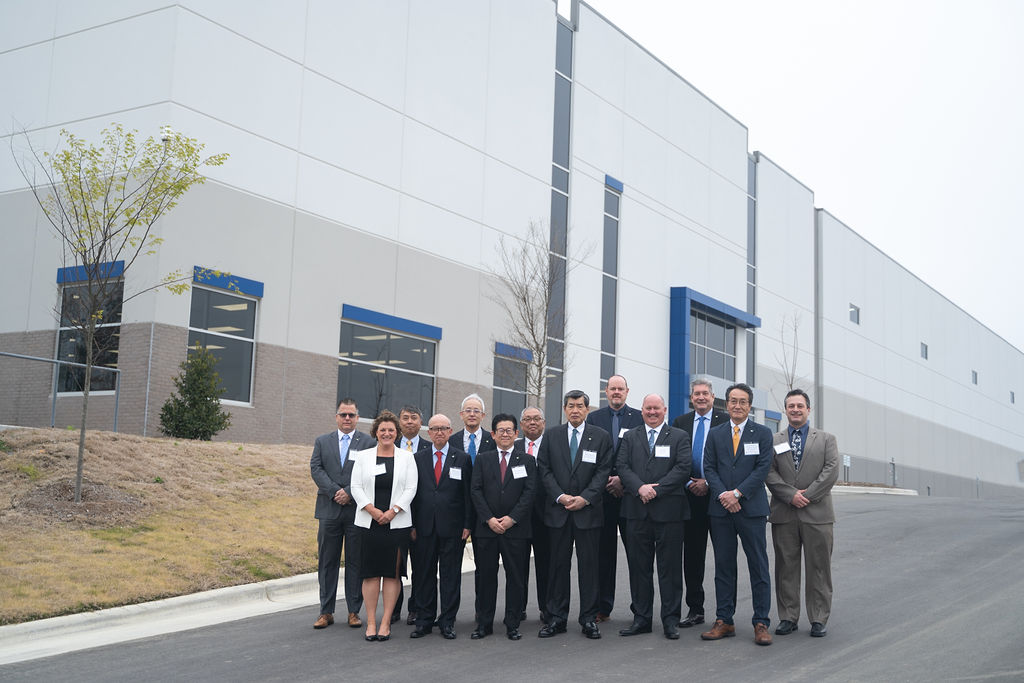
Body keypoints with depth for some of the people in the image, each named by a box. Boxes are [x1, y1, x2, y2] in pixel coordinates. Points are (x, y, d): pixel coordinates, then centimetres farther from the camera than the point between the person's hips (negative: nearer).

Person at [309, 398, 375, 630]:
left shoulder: (368, 443, 4)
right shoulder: (322, 442, 11)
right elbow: (316, 469, 0)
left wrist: (349, 492, -15)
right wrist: (334, 492, -13)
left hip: (357, 510, -2)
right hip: (329, 511, 2)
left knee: (355, 562, 3)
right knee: (327, 562, 6)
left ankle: (354, 611, 11)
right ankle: (326, 611, 13)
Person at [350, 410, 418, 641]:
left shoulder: (406, 457, 7)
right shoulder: (363, 456, 9)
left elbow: (410, 488, 1)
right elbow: (356, 487, 3)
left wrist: (392, 511, -11)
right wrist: (372, 510, -11)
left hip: (397, 523, 0)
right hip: (369, 522, 0)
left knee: (392, 572, -1)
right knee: (371, 572, 0)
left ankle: (385, 623, 5)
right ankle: (371, 622, 6)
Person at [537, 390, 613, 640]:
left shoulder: (601, 437, 4)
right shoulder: (551, 435, 8)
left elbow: (603, 471, -2)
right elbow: (544, 469, 4)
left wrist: (585, 498, -12)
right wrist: (560, 496, -9)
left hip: (588, 510, -1)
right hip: (558, 510, 1)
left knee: (588, 564, 2)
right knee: (558, 564, 5)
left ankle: (589, 619, 10)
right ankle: (556, 618, 11)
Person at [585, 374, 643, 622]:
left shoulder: (639, 418, 5)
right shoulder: (594, 418, 10)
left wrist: (624, 479, -9)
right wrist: (605, 481, -5)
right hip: (602, 491, 1)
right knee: (604, 550, 5)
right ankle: (603, 607, 11)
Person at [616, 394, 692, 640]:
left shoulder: (679, 437, 7)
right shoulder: (630, 437, 14)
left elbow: (683, 468, -5)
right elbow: (623, 467, 4)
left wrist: (656, 489, -13)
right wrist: (640, 487, -14)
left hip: (669, 511, -2)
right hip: (637, 511, 2)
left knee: (670, 567, 1)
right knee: (639, 566, 6)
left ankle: (671, 620, 9)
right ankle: (641, 618, 15)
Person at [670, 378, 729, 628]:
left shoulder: (726, 421, -1)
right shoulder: (680, 422, 11)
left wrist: (709, 483, -10)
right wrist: (689, 483, -4)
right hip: (691, 494, 4)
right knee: (692, 553, 6)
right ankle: (695, 609, 14)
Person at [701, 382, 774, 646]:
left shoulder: (762, 433, 4)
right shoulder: (715, 434, 11)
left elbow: (762, 468, -5)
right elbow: (709, 468, 5)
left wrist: (737, 493, -13)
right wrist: (722, 495, -11)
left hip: (751, 508, -2)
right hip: (721, 509, 2)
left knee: (759, 567, -1)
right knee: (723, 567, 6)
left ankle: (761, 624, 4)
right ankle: (724, 622, 12)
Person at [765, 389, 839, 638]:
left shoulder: (826, 439, 9)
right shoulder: (773, 441, 11)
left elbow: (831, 471, -2)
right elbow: (769, 473, 1)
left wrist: (807, 495, -11)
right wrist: (791, 495, -12)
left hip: (817, 514, -1)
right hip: (784, 515, 1)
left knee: (818, 568, 2)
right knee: (786, 567, 5)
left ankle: (819, 619, 10)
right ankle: (788, 617, 12)